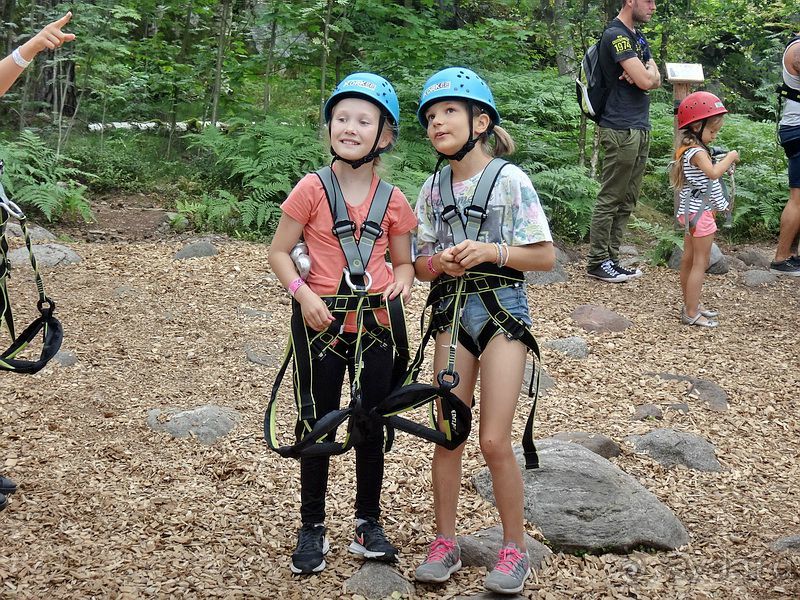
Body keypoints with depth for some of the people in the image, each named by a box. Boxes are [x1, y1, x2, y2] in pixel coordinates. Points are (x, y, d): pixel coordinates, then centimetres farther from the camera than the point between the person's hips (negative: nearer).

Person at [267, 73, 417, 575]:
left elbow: (403, 262, 12)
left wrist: (402, 281, -11)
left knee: (373, 426, 11)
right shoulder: (313, 189, -7)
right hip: (322, 325, -2)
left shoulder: (392, 201, 0)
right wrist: (303, 292, -17)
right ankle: (313, 528, 23)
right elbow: (279, 252, -2)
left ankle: (369, 524, 27)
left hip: (376, 326, 2)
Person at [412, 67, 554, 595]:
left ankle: (515, 547, 10)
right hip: (453, 310, 4)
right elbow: (421, 266, 10)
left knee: (495, 440, -6)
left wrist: (492, 252, -23)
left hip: (502, 307, -4)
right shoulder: (433, 188, 6)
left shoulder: (509, 180, -8)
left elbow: (545, 257, -8)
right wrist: (440, 263, -13)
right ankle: (446, 542, 19)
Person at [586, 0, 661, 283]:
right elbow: (645, 81, -19)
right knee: (610, 199, -5)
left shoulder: (638, 37, 18)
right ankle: (597, 262, 1)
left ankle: (611, 258, 15)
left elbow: (655, 79, 12)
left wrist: (645, 75, -10)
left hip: (640, 129, 9)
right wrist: (646, 73, 4)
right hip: (621, 130, -9)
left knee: (626, 202, 10)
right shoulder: (616, 35, -12)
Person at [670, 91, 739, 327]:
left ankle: (690, 305, 27)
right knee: (700, 263, -5)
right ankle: (691, 313, -2)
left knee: (689, 259, 16)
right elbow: (713, 173, -35)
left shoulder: (688, 149, 10)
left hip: (691, 211, 10)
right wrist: (730, 157, -24)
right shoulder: (697, 152, -20)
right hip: (700, 213, -10)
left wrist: (722, 161, 7)